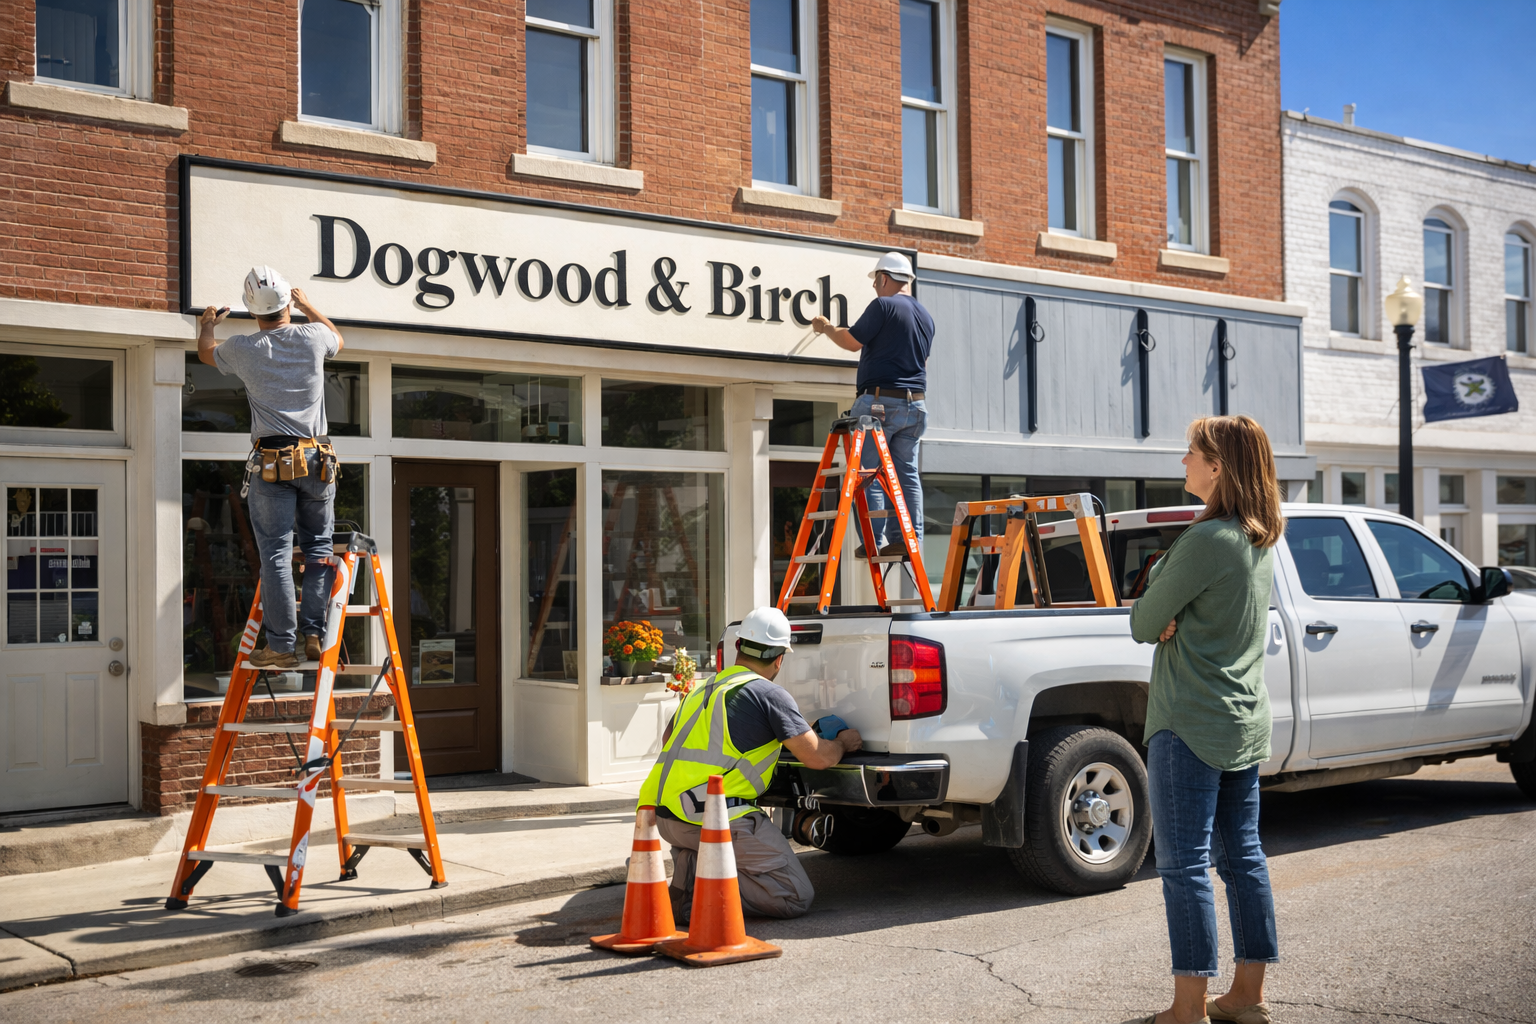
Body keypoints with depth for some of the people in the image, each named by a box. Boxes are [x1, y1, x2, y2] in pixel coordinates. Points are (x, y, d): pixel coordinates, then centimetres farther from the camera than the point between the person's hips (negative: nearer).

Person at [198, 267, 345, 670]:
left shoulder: (243, 348, -1)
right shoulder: (314, 336, 1)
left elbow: (205, 352, 24)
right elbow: (338, 339, 28)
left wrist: (206, 325, 46)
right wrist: (308, 306, 41)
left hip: (271, 462, -1)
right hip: (317, 458, 2)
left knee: (276, 553, -1)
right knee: (318, 546, 10)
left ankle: (281, 645, -2)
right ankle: (315, 636, 6)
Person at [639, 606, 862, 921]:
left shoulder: (702, 690, 22)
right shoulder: (769, 694, 0)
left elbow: (668, 740, 39)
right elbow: (817, 757, -4)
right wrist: (843, 743, 17)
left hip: (662, 815, 7)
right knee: (797, 897, -2)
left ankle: (684, 882, 13)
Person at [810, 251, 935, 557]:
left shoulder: (883, 306, -7)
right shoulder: (925, 316, 17)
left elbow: (852, 341, -6)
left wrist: (827, 328, 11)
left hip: (880, 401, -7)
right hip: (915, 405, 7)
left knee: (869, 473, -4)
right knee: (907, 474, 8)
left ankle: (874, 541, -8)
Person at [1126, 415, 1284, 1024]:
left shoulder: (1205, 541, -19)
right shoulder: (1261, 541, 11)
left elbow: (1144, 625, -12)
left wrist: (1160, 618, 6)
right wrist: (1175, 619, -4)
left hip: (1191, 724, -9)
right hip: (1246, 723, 9)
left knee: (1184, 865, -4)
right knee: (1242, 856, 13)